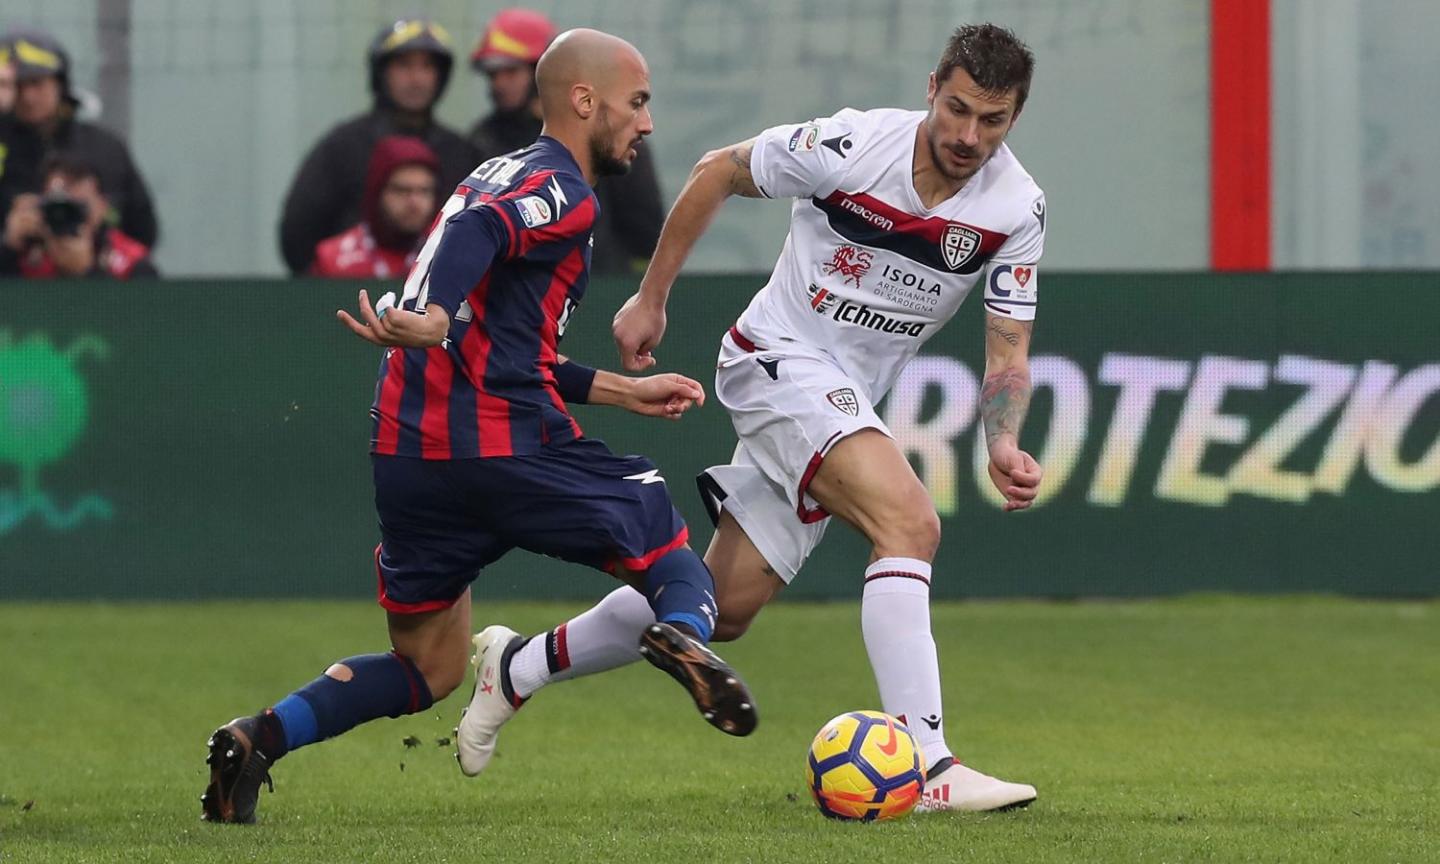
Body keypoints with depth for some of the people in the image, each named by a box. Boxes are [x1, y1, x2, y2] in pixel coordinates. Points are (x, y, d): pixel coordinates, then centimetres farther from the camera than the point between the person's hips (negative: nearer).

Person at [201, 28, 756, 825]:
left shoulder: (500, 175, 26)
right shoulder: (563, 192, -2)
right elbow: (479, 233, -25)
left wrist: (620, 391, 36)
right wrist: (433, 321, -41)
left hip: (407, 454, 8)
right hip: (507, 449, -8)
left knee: (426, 671, 18)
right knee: (676, 565, 6)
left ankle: (263, 736, -4)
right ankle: (683, 634, -30)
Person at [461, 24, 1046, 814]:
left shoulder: (1016, 209, -9)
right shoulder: (850, 147, -19)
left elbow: (1008, 349, -3)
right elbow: (715, 173, -3)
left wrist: (1004, 443, -23)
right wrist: (650, 297, 2)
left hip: (846, 404, 6)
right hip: (780, 358, -6)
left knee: (722, 608, 10)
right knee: (910, 522, -28)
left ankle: (519, 668, 30)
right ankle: (927, 767, -33)